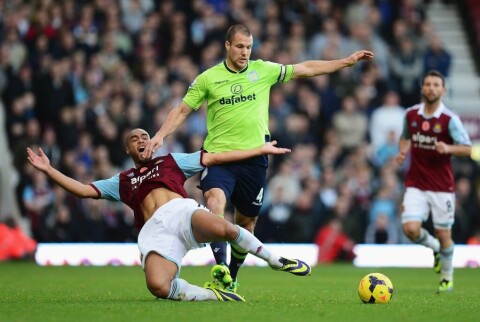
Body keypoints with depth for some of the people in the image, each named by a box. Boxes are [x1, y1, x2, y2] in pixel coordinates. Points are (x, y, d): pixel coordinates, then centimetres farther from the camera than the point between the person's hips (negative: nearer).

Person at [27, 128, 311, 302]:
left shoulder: (171, 161, 30)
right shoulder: (122, 181, 33)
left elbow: (216, 158, 28)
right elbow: (83, 190, 25)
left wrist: (260, 150, 25)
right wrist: (48, 169, 16)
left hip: (182, 210, 0)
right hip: (155, 230, 0)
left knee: (222, 228, -38)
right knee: (158, 286, -35)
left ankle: (275, 260, -15)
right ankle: (212, 295, -15)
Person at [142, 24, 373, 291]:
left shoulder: (263, 70, 4)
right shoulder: (208, 78, 1)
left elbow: (306, 69, 10)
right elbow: (182, 110, 7)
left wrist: (348, 61, 11)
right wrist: (160, 136, -6)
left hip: (254, 159, 2)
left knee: (247, 221, 11)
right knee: (215, 201, -30)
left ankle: (232, 277, 30)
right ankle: (221, 267, -33)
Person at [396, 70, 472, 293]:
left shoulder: (449, 119, -9)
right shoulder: (410, 114, 2)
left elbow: (467, 149, -8)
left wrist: (448, 148, -26)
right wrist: (403, 151, 1)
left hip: (442, 186, -2)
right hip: (415, 184, 2)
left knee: (443, 234, 1)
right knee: (410, 229, -14)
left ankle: (447, 278, 24)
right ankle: (435, 248, 20)